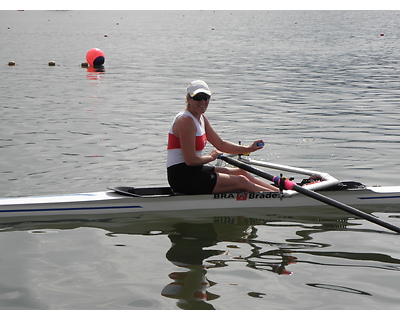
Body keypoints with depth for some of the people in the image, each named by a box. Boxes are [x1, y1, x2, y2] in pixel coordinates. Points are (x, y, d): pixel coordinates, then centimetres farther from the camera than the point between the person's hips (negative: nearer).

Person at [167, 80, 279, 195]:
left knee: (241, 172, 10)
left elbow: (221, 144, 18)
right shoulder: (185, 120, -18)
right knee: (241, 181, -8)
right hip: (182, 177, -10)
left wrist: (248, 149, 6)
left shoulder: (201, 118, 13)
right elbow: (190, 160, -22)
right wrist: (211, 157, -3)